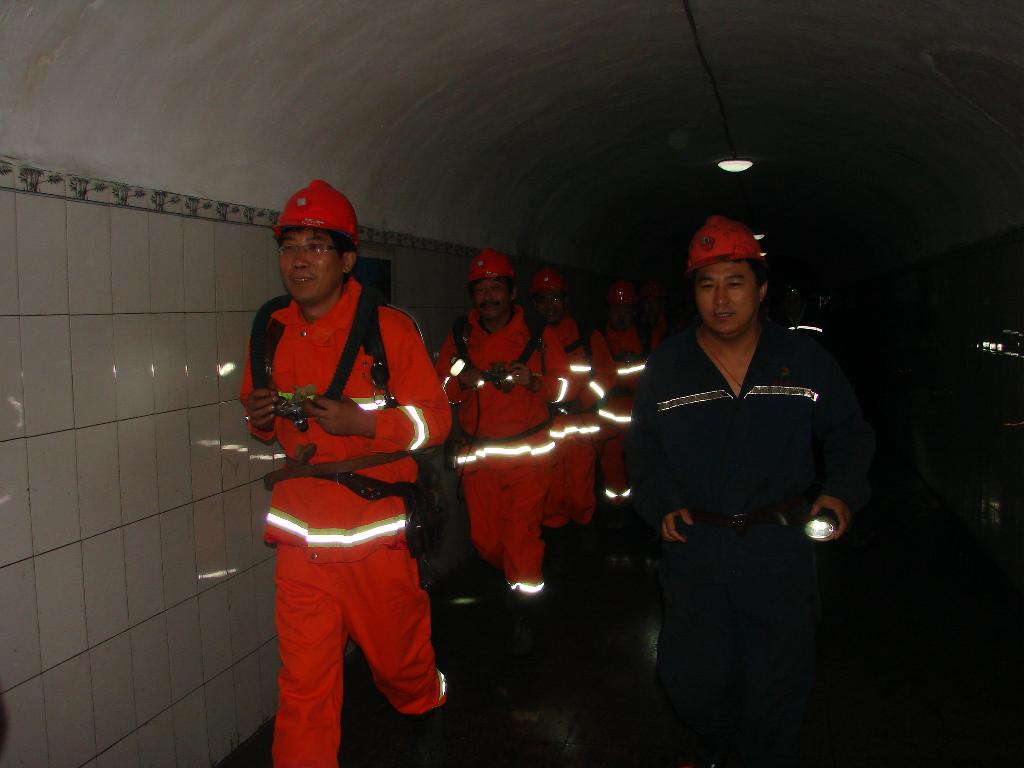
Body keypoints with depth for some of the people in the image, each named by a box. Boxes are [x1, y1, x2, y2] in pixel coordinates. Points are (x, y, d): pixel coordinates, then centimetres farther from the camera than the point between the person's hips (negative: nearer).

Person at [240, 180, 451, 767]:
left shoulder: (389, 328, -9)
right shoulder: (271, 333, 7)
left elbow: (436, 419, -8)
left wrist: (360, 421, -22)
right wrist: (259, 417, -4)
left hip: (376, 530, -3)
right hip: (300, 536, 3)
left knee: (399, 656, 15)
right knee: (303, 680, 5)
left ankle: (428, 716, 47)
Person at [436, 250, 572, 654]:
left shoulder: (539, 334, 2)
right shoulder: (459, 336, 7)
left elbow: (563, 387, 3)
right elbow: (439, 389, 9)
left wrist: (532, 380, -17)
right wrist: (461, 382, -13)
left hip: (529, 452, -2)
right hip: (477, 454, 3)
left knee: (522, 536, -7)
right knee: (484, 539, 7)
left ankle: (521, 616, 13)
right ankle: (522, 578, 38)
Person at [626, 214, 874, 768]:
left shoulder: (805, 359, -1)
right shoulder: (666, 365, 1)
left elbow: (849, 433, 7)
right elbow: (643, 443, 9)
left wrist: (841, 491, -10)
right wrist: (662, 502, -6)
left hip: (779, 546, -1)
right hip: (694, 546, 1)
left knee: (776, 682, 11)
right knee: (691, 677, 12)